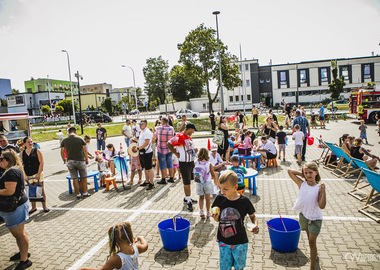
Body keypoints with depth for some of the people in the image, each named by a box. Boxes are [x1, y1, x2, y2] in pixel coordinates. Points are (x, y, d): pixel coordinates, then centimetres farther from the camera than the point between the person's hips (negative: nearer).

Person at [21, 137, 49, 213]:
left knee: (41, 190, 0)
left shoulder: (37, 151, 0)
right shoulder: (22, 153, 8)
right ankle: (33, 207, 22)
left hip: (37, 174, -3)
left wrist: (38, 174, -11)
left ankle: (44, 206, 9)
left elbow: (41, 163, -5)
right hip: (28, 175, 3)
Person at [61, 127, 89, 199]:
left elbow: (62, 152, 6)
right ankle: (84, 193, 16)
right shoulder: (80, 139, -4)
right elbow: (85, 151, -2)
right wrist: (87, 159, 11)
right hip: (80, 161, -2)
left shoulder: (64, 140, 2)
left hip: (70, 161, 2)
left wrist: (64, 160, 23)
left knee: (74, 178, 8)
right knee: (84, 177, 12)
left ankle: (78, 194, 15)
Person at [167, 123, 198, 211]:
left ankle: (187, 198, 34)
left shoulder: (188, 137, 13)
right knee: (187, 183, -3)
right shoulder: (179, 136, -18)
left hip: (191, 162, 9)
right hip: (184, 163, -9)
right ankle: (189, 201, 7)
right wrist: (176, 154, -16)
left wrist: (193, 150, 11)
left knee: (188, 181, 19)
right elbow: (169, 144, -21)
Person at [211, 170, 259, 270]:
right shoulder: (219, 199, -10)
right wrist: (215, 217, -23)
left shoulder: (244, 201, -16)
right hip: (223, 241, 2)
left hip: (240, 243, -1)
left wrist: (255, 224, -20)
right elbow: (217, 219, -1)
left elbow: (252, 216, 0)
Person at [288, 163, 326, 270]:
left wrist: (323, 191, -31)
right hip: (303, 216, 4)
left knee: (312, 242, 3)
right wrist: (302, 174, -7)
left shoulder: (319, 188, -16)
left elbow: (322, 206, -23)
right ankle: (314, 255, 48)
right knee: (310, 239, 24)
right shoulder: (301, 184, -9)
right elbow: (289, 171, -6)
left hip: (315, 218, -3)